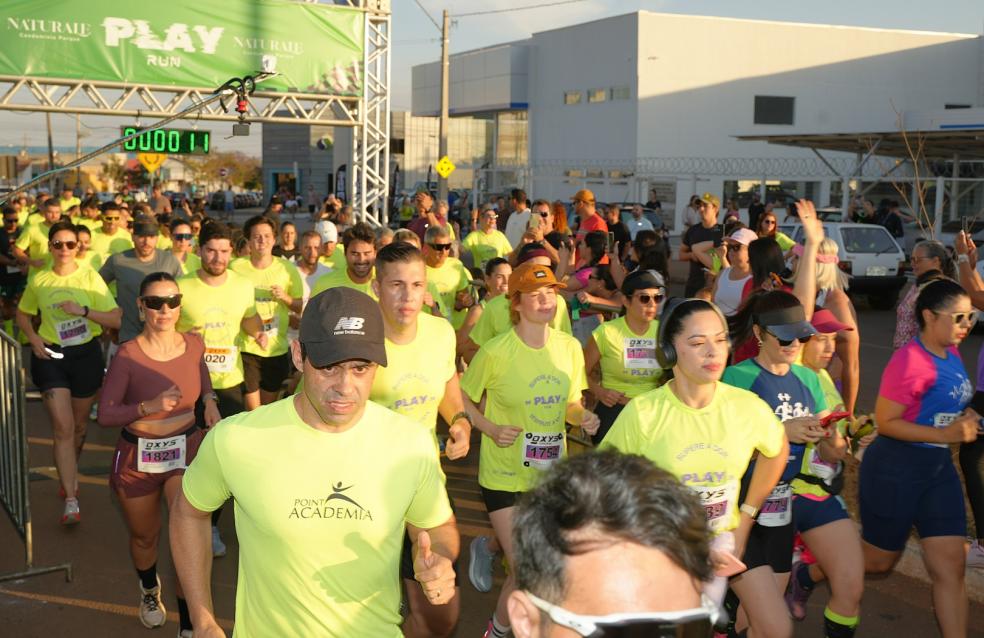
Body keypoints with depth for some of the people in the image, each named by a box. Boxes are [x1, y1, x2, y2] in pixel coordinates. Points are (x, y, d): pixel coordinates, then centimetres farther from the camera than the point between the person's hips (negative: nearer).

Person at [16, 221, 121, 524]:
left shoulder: (90, 277, -6)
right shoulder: (38, 280, 0)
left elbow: (116, 319, -10)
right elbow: (23, 314, 15)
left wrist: (83, 310, -23)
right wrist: (33, 338, -3)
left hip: (86, 354, 0)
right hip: (50, 356, 0)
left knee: (79, 426, 16)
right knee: (63, 428, -9)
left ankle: (69, 475, 43)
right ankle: (71, 501, -8)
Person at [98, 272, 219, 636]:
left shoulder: (194, 344, -7)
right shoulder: (127, 355, -18)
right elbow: (105, 415, -18)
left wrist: (209, 400, 3)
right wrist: (149, 407, -32)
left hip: (186, 451, 1)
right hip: (137, 458, -1)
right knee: (144, 537, 20)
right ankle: (150, 590, 54)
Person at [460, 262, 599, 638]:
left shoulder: (570, 347, -4)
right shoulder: (496, 352, -17)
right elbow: (462, 400, -5)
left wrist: (583, 417, -12)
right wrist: (490, 428, -20)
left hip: (552, 474, 5)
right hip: (505, 475, -5)